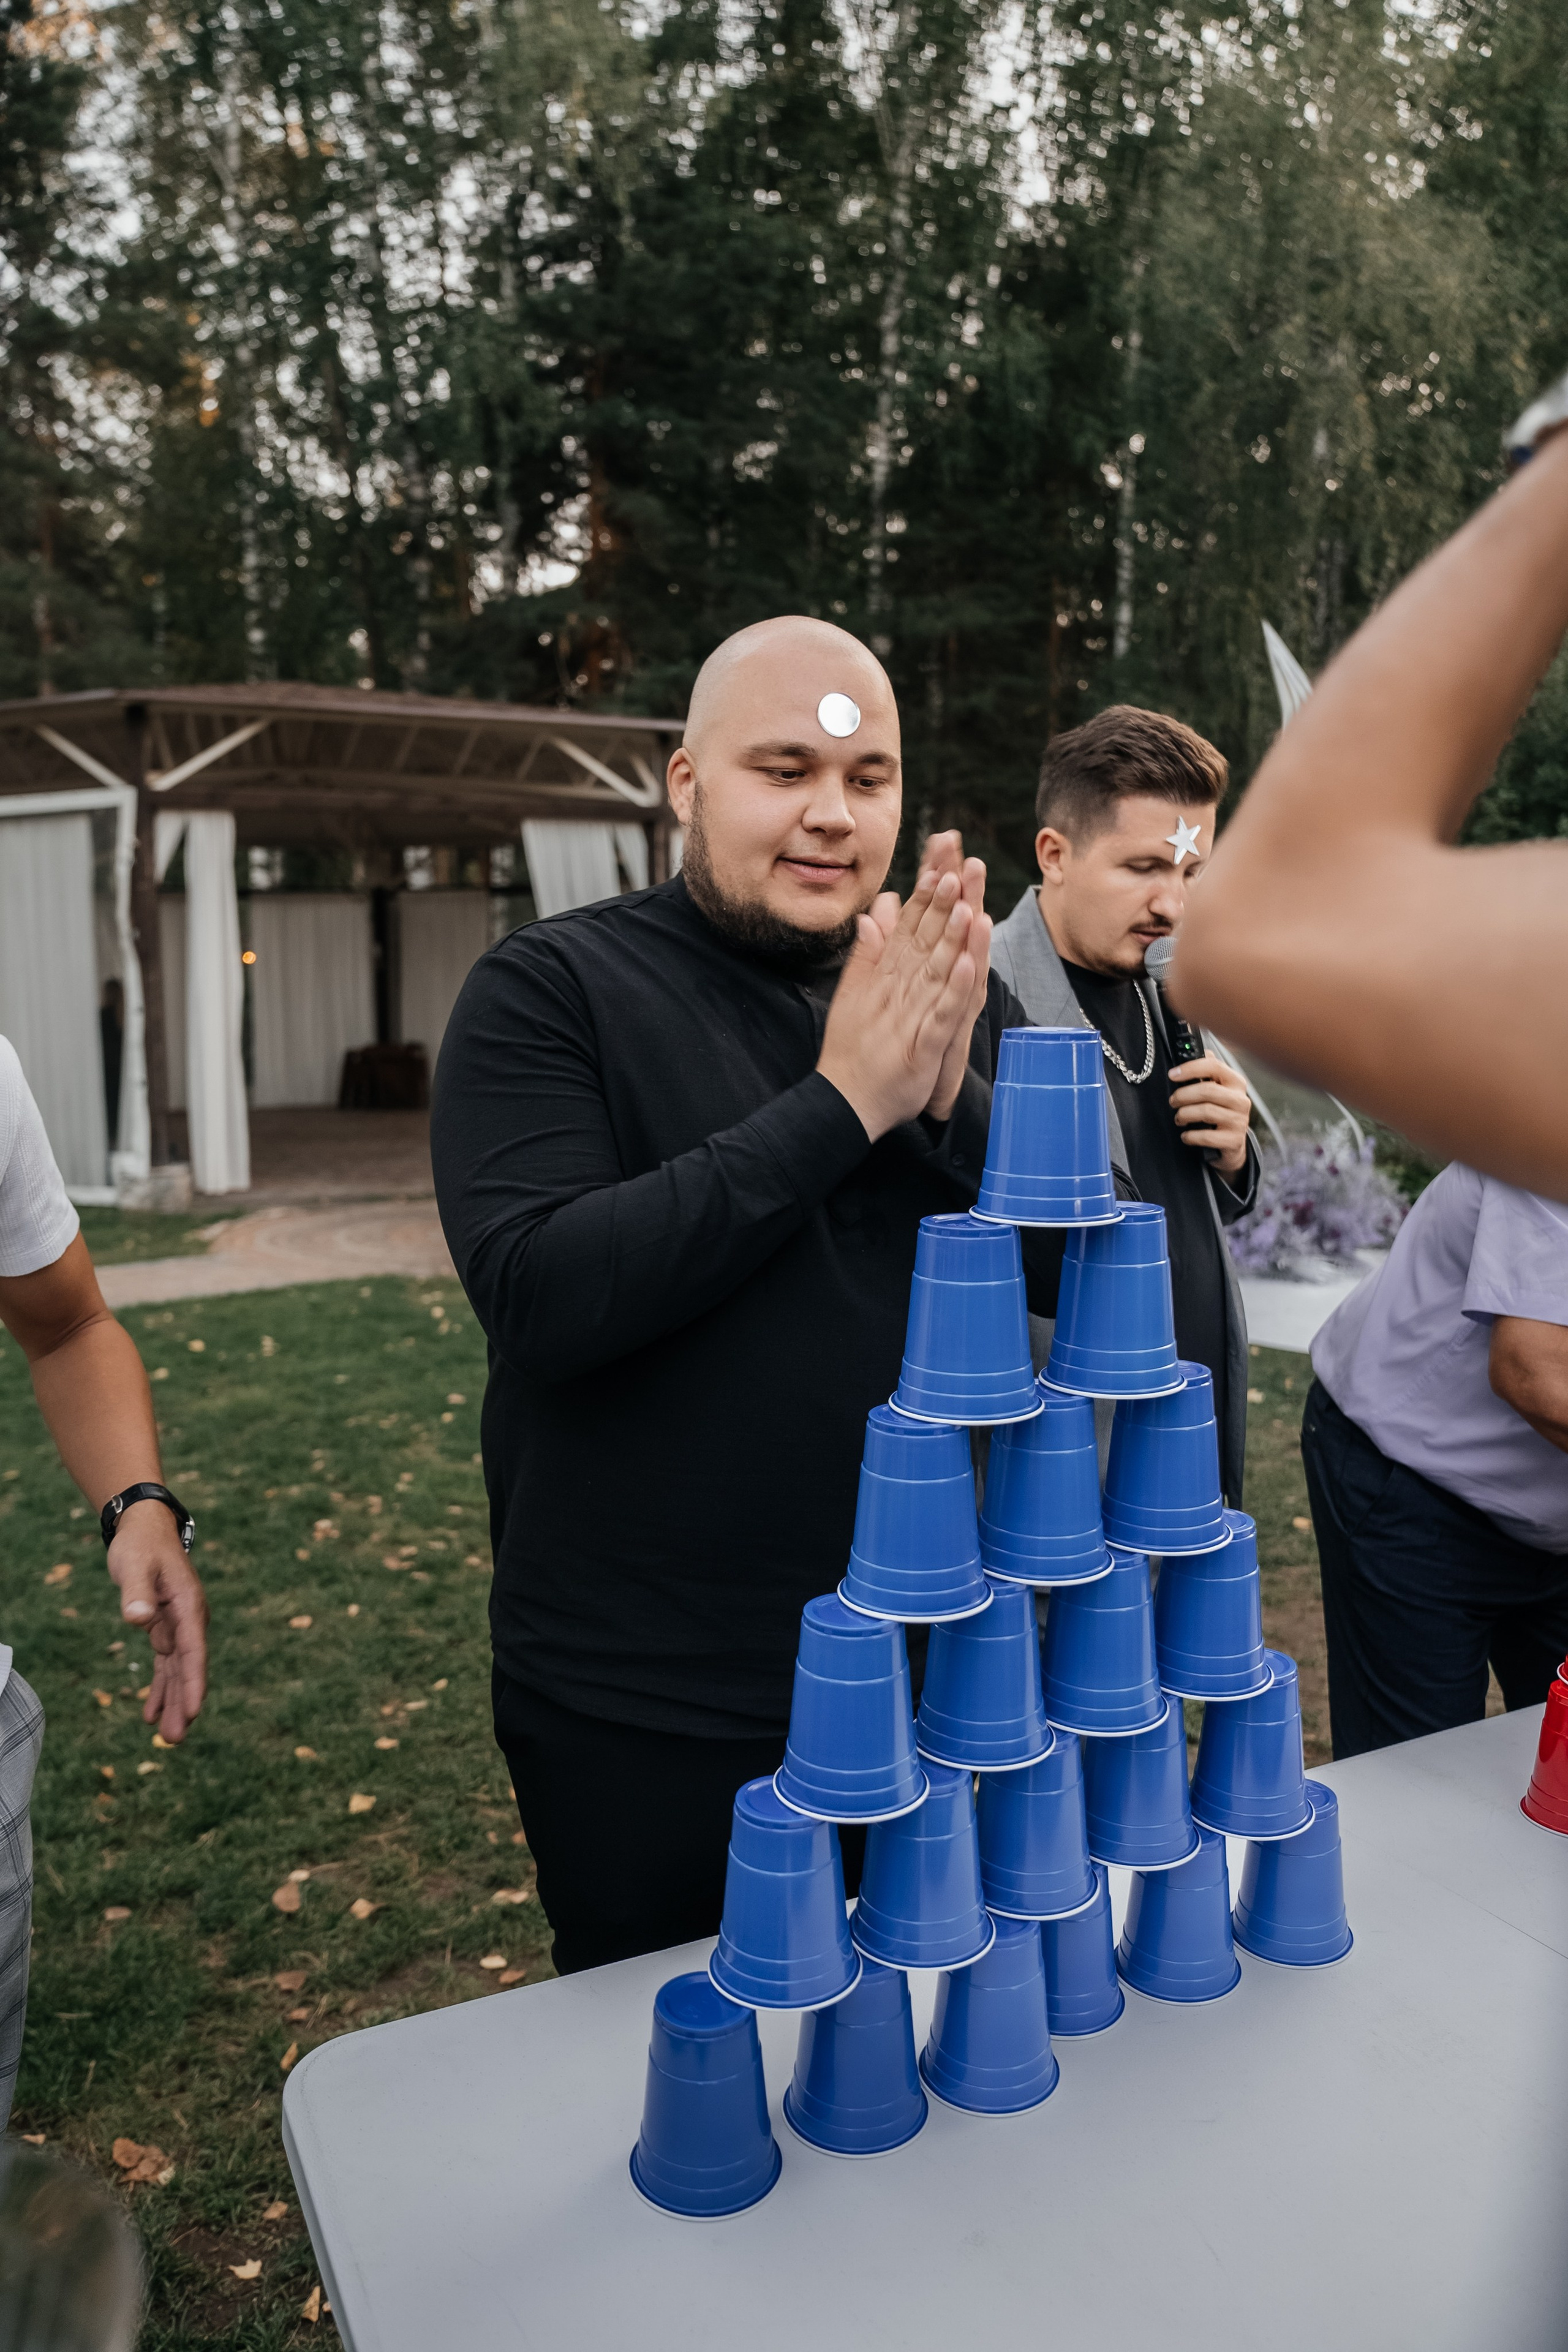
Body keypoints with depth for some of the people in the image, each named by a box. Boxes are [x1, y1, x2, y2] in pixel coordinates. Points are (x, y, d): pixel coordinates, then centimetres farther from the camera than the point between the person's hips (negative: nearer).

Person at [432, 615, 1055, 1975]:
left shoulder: (959, 997, 3)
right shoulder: (554, 989, -9)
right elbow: (538, 1291, -23)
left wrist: (949, 1103, -21)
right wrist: (839, 1103, -24)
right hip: (649, 1721, -4)